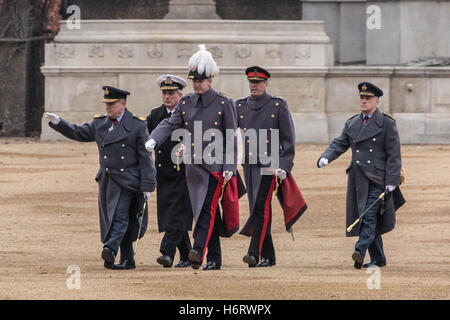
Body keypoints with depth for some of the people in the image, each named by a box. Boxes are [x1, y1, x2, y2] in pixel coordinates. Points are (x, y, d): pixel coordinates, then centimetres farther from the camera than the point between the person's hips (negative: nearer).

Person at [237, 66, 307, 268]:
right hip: (249, 166, 5)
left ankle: (255, 253, -23)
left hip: (270, 165, -5)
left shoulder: (278, 106, 0)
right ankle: (268, 257, 15)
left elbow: (288, 139, -1)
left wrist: (284, 167, -9)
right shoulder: (240, 107, 10)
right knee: (257, 211, 7)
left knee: (261, 207, -17)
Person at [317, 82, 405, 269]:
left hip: (377, 179, -6)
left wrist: (392, 181, -11)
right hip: (358, 179, 6)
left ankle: (360, 251, -30)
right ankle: (378, 258, 16)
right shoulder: (352, 124, 16)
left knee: (369, 215, -18)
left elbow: (394, 155, -3)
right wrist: (325, 157, -12)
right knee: (365, 218, 7)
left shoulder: (387, 124, 0)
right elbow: (339, 144, 9)